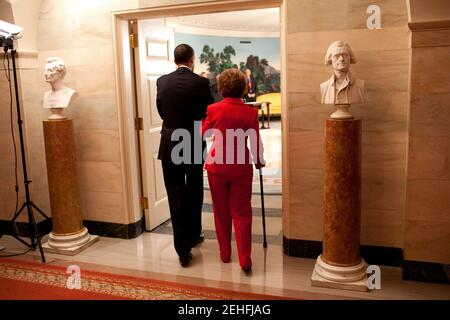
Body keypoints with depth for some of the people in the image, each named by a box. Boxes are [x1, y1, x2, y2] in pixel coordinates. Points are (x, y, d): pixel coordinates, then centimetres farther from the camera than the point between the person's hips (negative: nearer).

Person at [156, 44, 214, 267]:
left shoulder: (162, 82, 0)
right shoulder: (200, 83, -9)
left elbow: (161, 111, 10)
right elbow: (209, 113, -3)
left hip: (169, 146, 2)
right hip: (194, 146, -1)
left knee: (176, 197, 5)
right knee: (194, 195, 17)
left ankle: (183, 250, 7)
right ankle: (192, 237, 33)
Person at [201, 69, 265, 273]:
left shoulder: (213, 109, -7)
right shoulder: (250, 112, -8)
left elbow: (203, 134, 9)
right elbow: (256, 143, -3)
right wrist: (259, 162, 15)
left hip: (217, 166, 1)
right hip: (241, 167, 0)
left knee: (221, 212, 15)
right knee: (241, 213, 8)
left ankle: (225, 254, 26)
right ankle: (245, 260, 7)